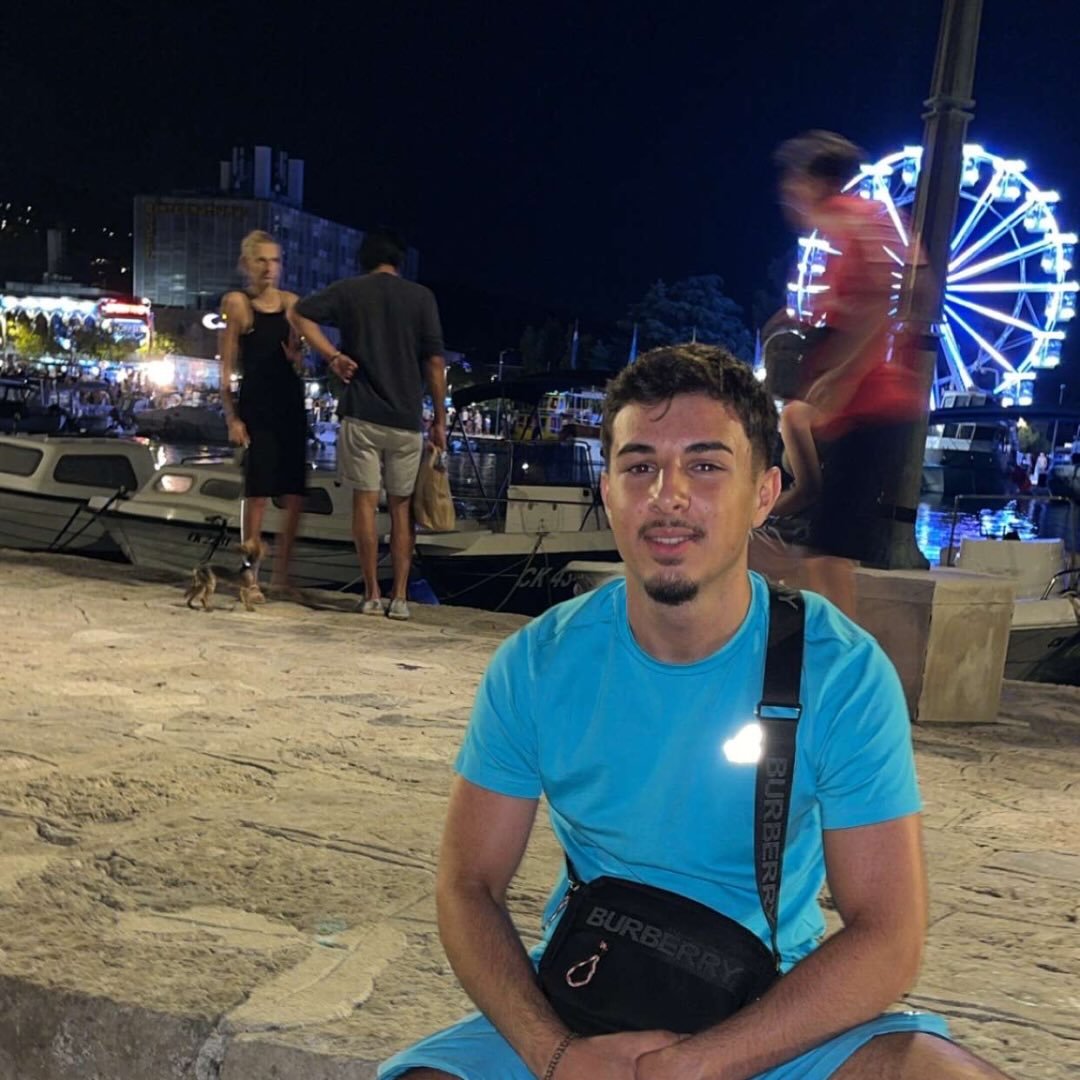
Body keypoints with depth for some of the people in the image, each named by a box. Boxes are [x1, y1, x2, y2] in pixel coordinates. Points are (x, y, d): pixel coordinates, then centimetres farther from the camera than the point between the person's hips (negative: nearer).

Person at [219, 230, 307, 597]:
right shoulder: (237, 303, -2)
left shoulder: (291, 302, 10)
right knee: (257, 494, -4)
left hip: (291, 406, 5)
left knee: (295, 495, 5)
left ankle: (280, 576, 17)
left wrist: (297, 357, -5)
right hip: (256, 407, -5)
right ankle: (250, 577, 9)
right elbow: (227, 368, -3)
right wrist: (232, 417, -9)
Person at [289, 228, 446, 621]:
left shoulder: (349, 290, 5)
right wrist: (439, 418, 5)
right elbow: (434, 362, -1)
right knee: (400, 506, 8)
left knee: (365, 501, 4)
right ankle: (400, 597, 4)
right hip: (407, 419, 1)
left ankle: (372, 595, 3)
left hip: (361, 415, -1)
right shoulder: (421, 297, 3)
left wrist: (332, 355, -2)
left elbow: (300, 314, -5)